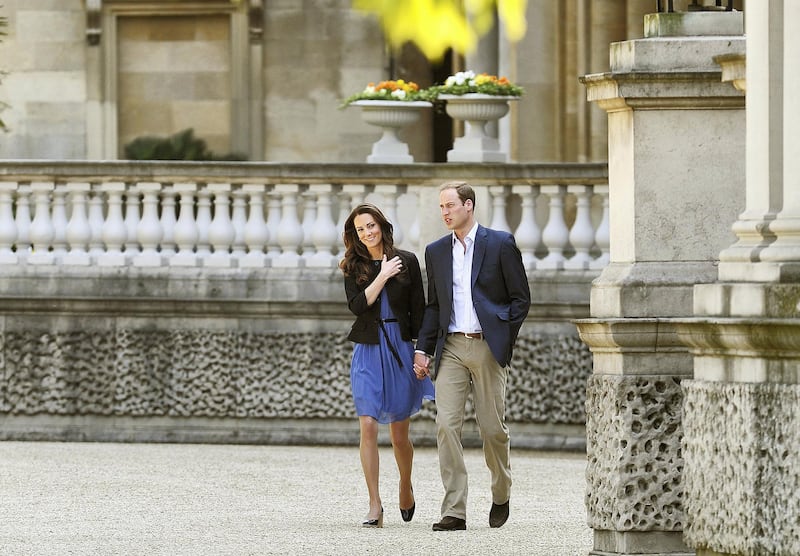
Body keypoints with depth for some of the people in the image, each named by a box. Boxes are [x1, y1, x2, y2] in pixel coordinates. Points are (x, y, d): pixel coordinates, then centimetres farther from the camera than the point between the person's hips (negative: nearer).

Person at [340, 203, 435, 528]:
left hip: (400, 348, 0)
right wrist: (383, 276, -12)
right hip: (368, 351, 0)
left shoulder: (407, 261, 4)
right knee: (368, 426, -11)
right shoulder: (353, 267, 5)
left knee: (399, 433, 7)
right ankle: (375, 507, -9)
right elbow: (357, 305, -10)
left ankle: (406, 487, 36)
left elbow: (418, 310, 4)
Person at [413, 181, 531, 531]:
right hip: (451, 348, 3)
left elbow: (521, 298, 2)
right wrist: (423, 349, 9)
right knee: (446, 425, -10)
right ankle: (454, 512, -11)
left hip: (487, 347, -3)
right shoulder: (436, 252, 13)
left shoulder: (500, 244, 1)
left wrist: (503, 340, -5)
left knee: (492, 427, 1)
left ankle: (501, 498, 26)